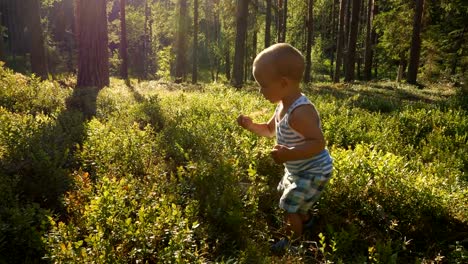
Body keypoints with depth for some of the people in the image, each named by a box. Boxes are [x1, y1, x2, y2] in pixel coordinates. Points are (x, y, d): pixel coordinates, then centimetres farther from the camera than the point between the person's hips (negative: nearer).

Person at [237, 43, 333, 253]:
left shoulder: (300, 112, -35)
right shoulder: (283, 106, -3)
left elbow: (318, 143, -39)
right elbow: (270, 130, 12)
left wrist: (289, 154, -47)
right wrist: (251, 126, -5)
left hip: (313, 172, -10)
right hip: (298, 170, 10)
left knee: (290, 207, 0)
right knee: (289, 195, 31)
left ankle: (294, 242, 27)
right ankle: (305, 218, 59)